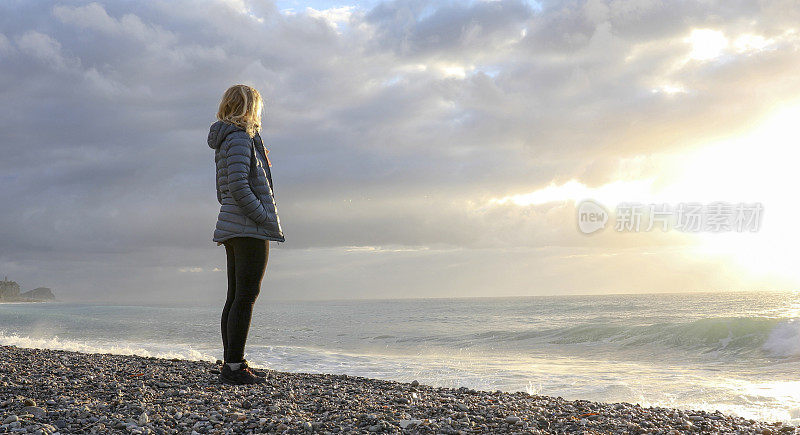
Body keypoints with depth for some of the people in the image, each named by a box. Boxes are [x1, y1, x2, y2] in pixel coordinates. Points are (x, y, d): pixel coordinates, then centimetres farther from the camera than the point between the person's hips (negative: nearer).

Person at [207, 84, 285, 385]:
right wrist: (264, 218, -15)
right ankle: (234, 366, -9)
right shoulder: (240, 138, -9)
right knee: (246, 296, -9)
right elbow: (238, 185, -20)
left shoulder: (225, 142, 20)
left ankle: (231, 363, 14)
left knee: (236, 297, 10)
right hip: (250, 229, -10)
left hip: (232, 227, 10)